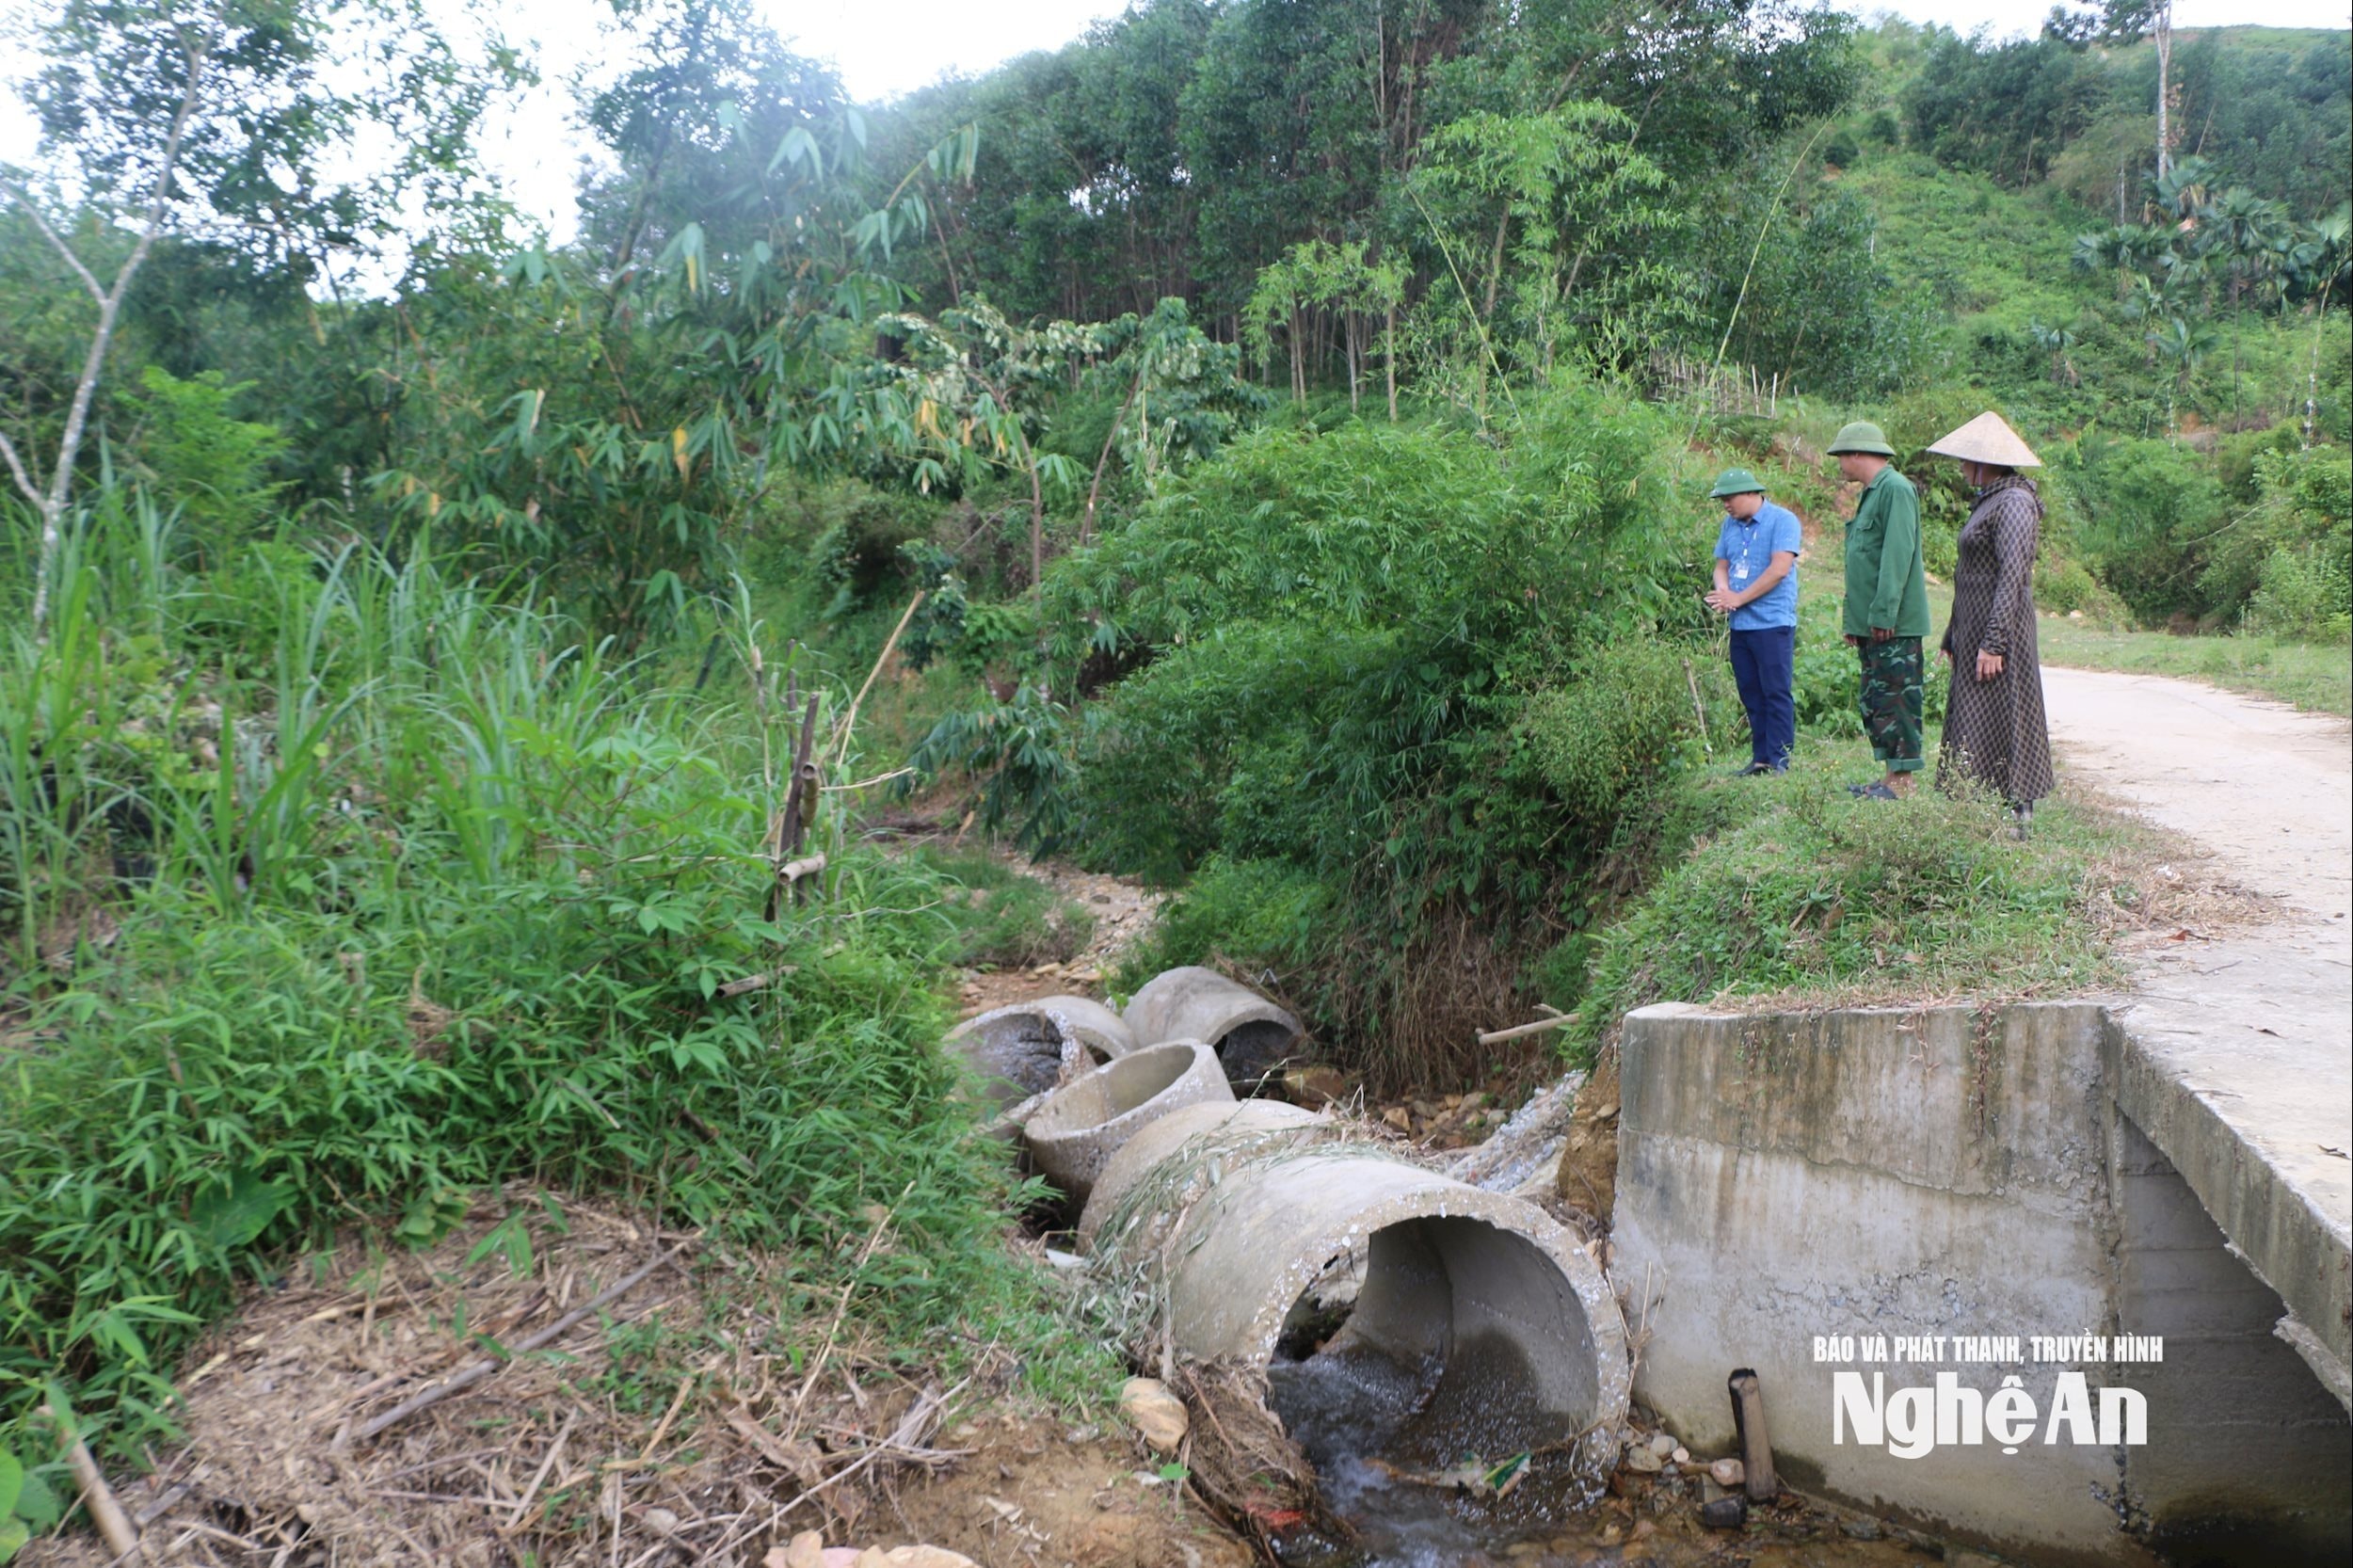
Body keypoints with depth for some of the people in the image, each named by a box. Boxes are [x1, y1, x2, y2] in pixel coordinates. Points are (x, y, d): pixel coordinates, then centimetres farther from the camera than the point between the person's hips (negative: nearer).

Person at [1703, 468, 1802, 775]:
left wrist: (1739, 598, -14)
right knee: (1751, 695, 8)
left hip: (1773, 623, -7)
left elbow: (1780, 568, -15)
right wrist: (1723, 594, -7)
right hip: (1740, 624, 7)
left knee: (1776, 694, -5)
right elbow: (1722, 566, 16)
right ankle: (1760, 758, 14)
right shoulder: (1730, 525, 16)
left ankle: (1779, 760, -3)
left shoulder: (1782, 520, -6)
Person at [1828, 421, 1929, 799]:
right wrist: (1853, 620, 20)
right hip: (1870, 623, 10)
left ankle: (1902, 782, -1)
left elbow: (1898, 555, -20)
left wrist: (1883, 613, -23)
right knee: (1873, 698, 12)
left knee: (1895, 698, -6)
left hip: (1894, 624, -10)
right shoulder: (1872, 493, 19)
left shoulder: (1895, 489, -12)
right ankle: (1891, 778, 18)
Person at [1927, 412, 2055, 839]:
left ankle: (2017, 815, -1)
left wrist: (1993, 642, -23)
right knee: (1973, 719, 10)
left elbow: (2012, 576, -20)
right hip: (1974, 631, 10)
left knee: (1999, 720, -7)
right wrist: (1952, 636, 22)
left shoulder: (2014, 503, -13)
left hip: (1999, 628, -10)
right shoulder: (1988, 501, 17)